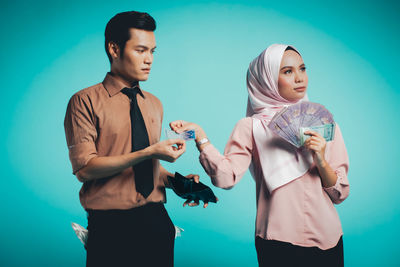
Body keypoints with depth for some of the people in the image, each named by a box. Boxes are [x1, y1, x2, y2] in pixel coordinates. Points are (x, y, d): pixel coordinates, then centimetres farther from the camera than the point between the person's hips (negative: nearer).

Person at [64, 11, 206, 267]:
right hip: (110, 225, -5)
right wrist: (148, 153, -20)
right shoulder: (85, 101, -6)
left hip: (157, 220, 5)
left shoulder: (155, 104, 13)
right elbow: (84, 168, -14)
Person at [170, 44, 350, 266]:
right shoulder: (251, 127, -4)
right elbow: (227, 177, -20)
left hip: (327, 239, 4)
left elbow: (340, 194, 3)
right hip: (278, 241, -3)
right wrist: (200, 136, -27)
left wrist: (321, 162, -14)